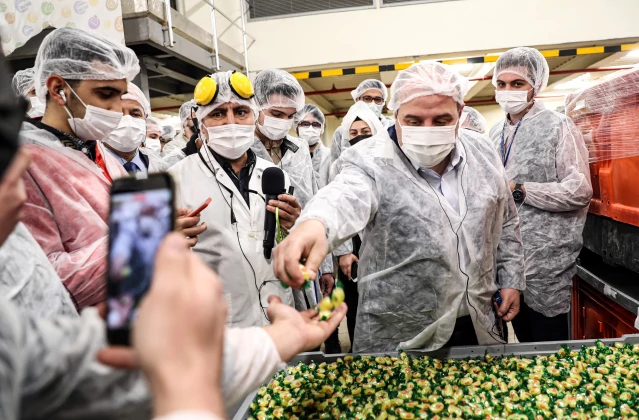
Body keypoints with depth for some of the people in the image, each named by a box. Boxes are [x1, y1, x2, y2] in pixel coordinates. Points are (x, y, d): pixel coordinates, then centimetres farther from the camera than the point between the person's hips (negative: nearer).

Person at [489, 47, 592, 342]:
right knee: (524, 340, 19)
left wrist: (519, 191, -20)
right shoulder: (496, 132, 11)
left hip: (545, 259, -6)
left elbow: (580, 191, -17)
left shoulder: (558, 126, -8)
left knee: (550, 347, 6)